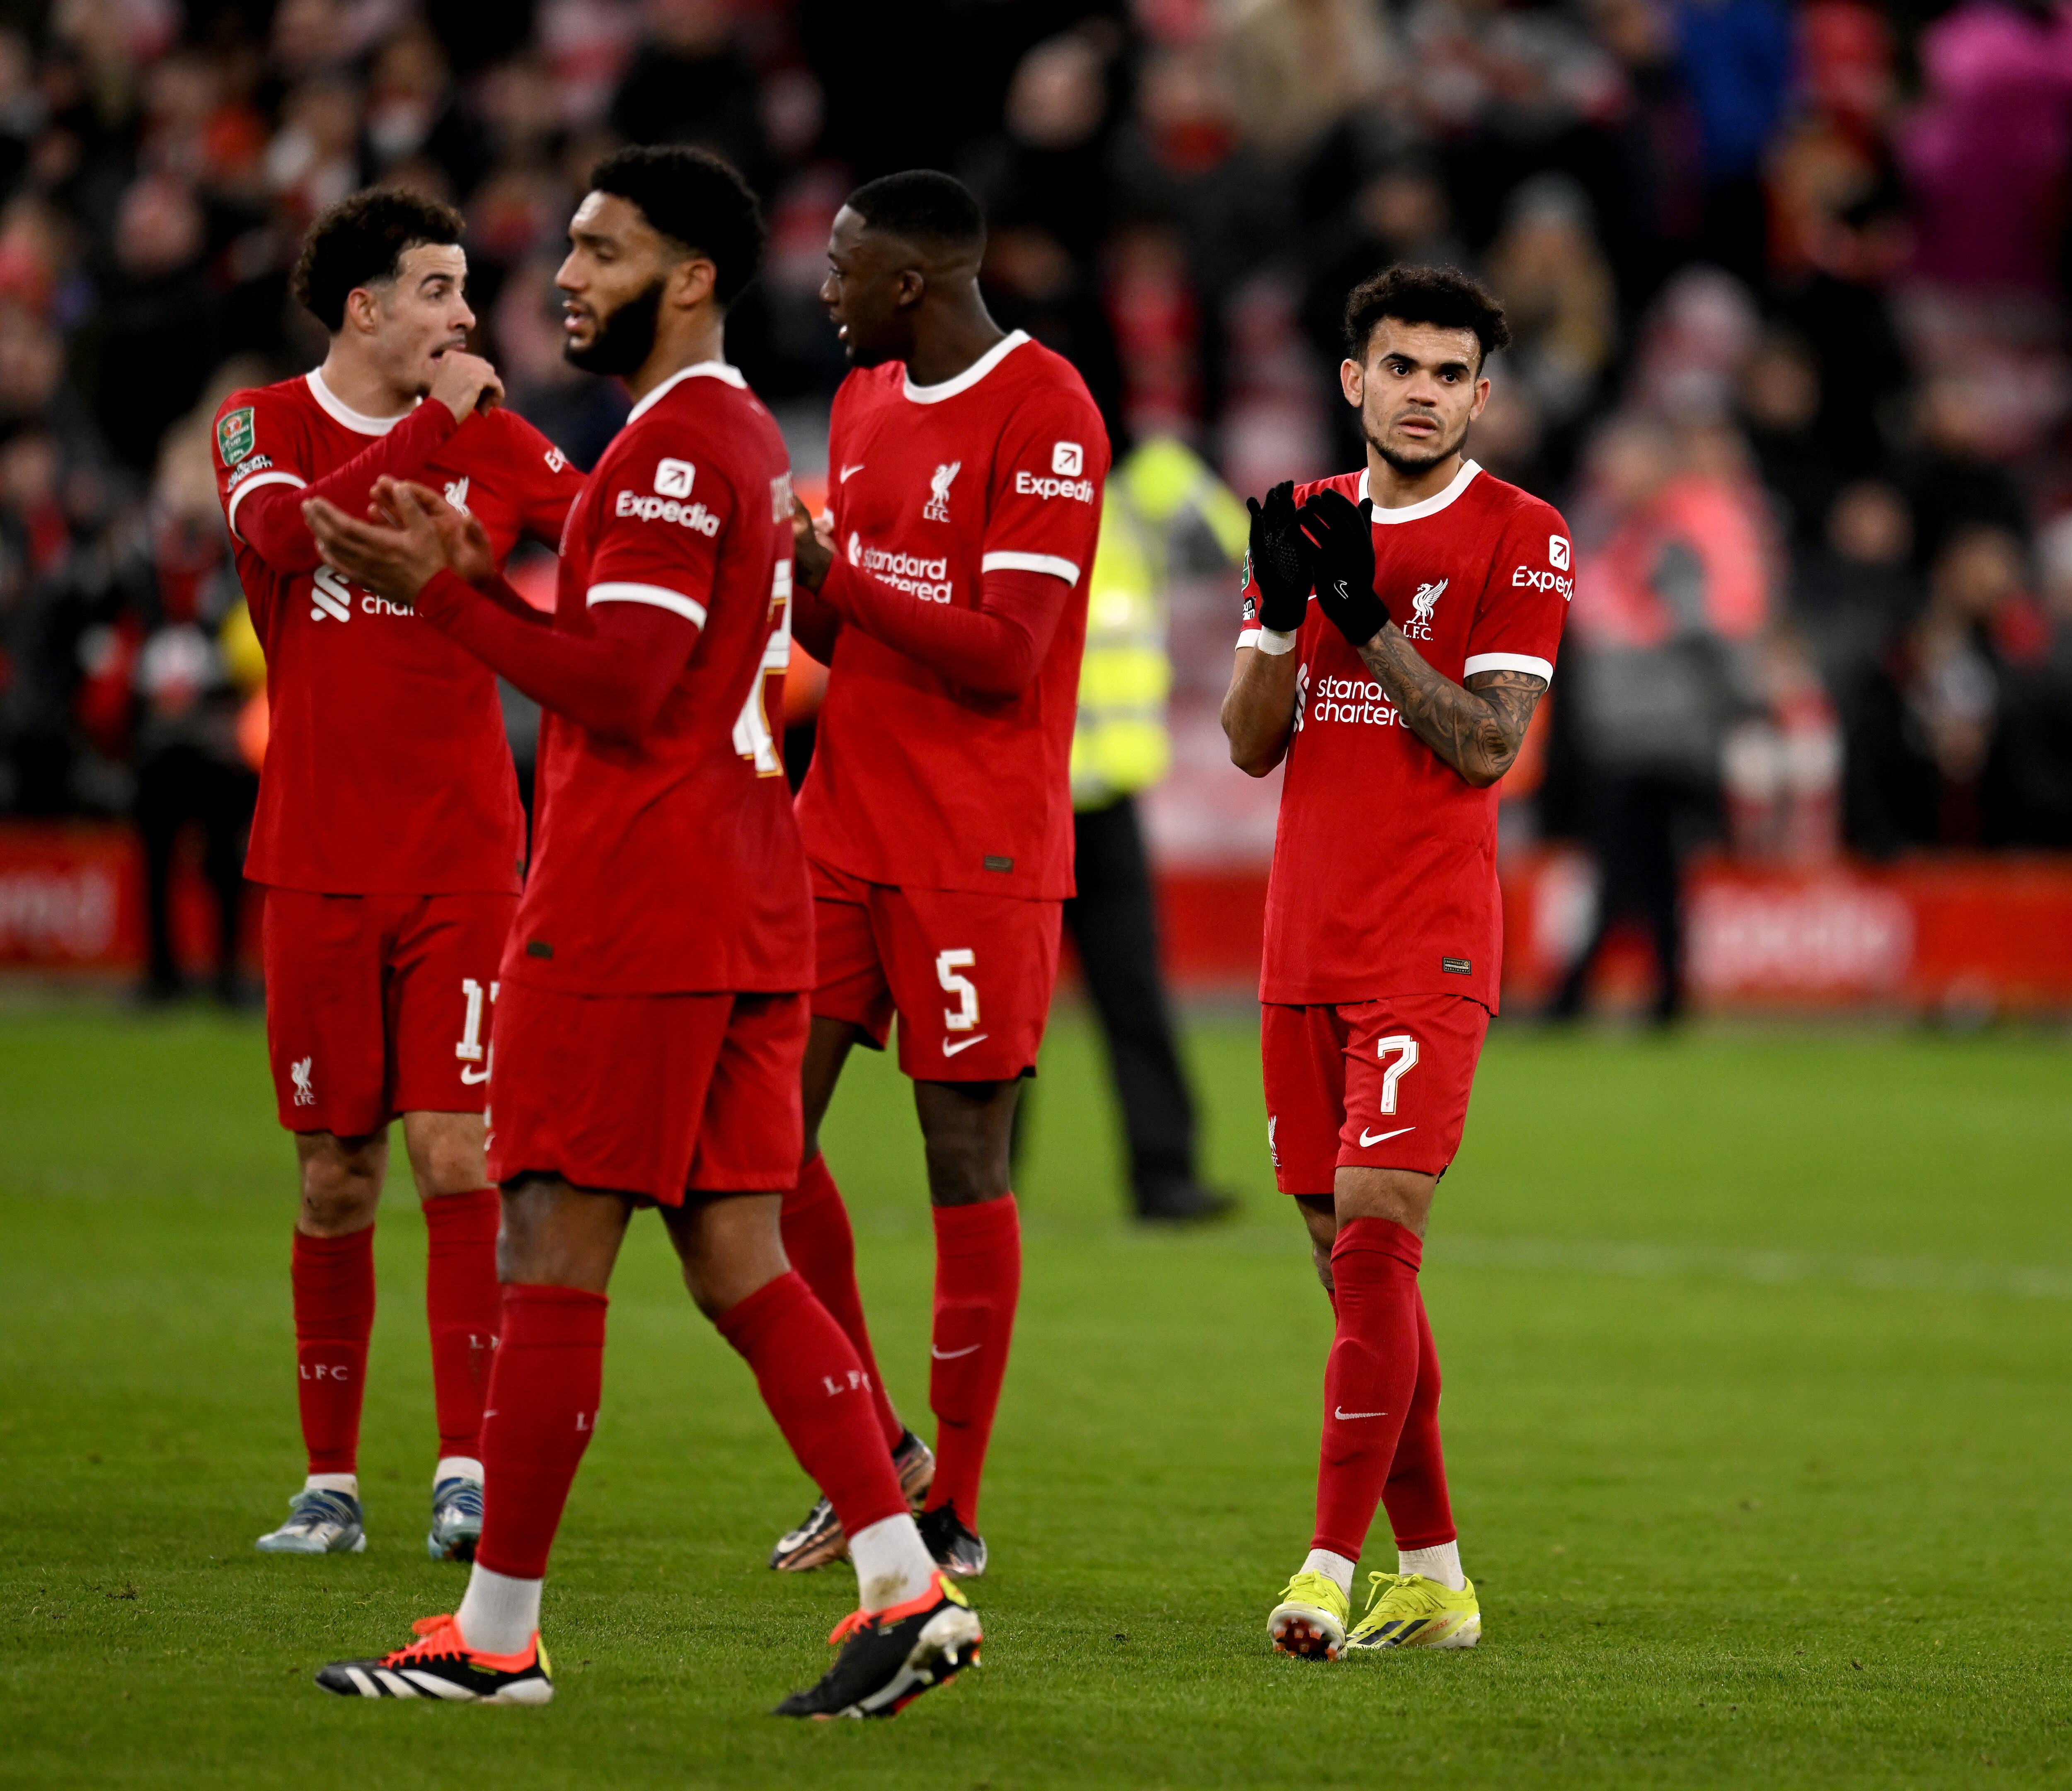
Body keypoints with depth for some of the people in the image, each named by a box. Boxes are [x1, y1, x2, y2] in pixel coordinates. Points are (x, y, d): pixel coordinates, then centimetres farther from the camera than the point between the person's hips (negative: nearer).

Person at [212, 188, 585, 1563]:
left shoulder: (496, 441, 8)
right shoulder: (264, 427, 2)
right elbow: (289, 532, -20)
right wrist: (433, 426, -23)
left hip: (462, 861, 0)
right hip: (320, 867, 0)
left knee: (457, 1155, -9)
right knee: (337, 1180, 3)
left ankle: (468, 1467, -9)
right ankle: (331, 1485, 11)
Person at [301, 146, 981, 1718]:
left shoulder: (675, 442, -12)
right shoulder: (749, 440, 20)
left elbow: (620, 687, -18)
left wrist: (439, 592, -14)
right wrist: (478, 581, 16)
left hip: (629, 917, -10)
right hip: (749, 919, 10)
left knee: (554, 1259, -4)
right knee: (739, 1266, 7)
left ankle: (496, 1635, 0)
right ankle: (908, 1587, 0)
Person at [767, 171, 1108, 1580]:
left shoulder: (1046, 413, -12)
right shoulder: (866, 403, 14)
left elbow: (1002, 659, -17)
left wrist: (828, 570, -16)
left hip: (976, 853, -8)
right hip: (845, 829, 8)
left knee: (967, 1160, -3)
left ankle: (953, 1511, 3)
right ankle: (873, 1454, 17)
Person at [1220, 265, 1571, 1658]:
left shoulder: (1520, 539, -3)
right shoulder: (1309, 524, 14)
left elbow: (1487, 744, -11)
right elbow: (1250, 744, 9)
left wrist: (1371, 618, -17)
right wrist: (1284, 607, -7)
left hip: (1428, 948, -6)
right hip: (1306, 950, 6)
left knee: (1375, 1242, -15)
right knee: (1352, 1263, 7)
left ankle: (1334, 1567, -17)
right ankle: (1431, 1577, 14)